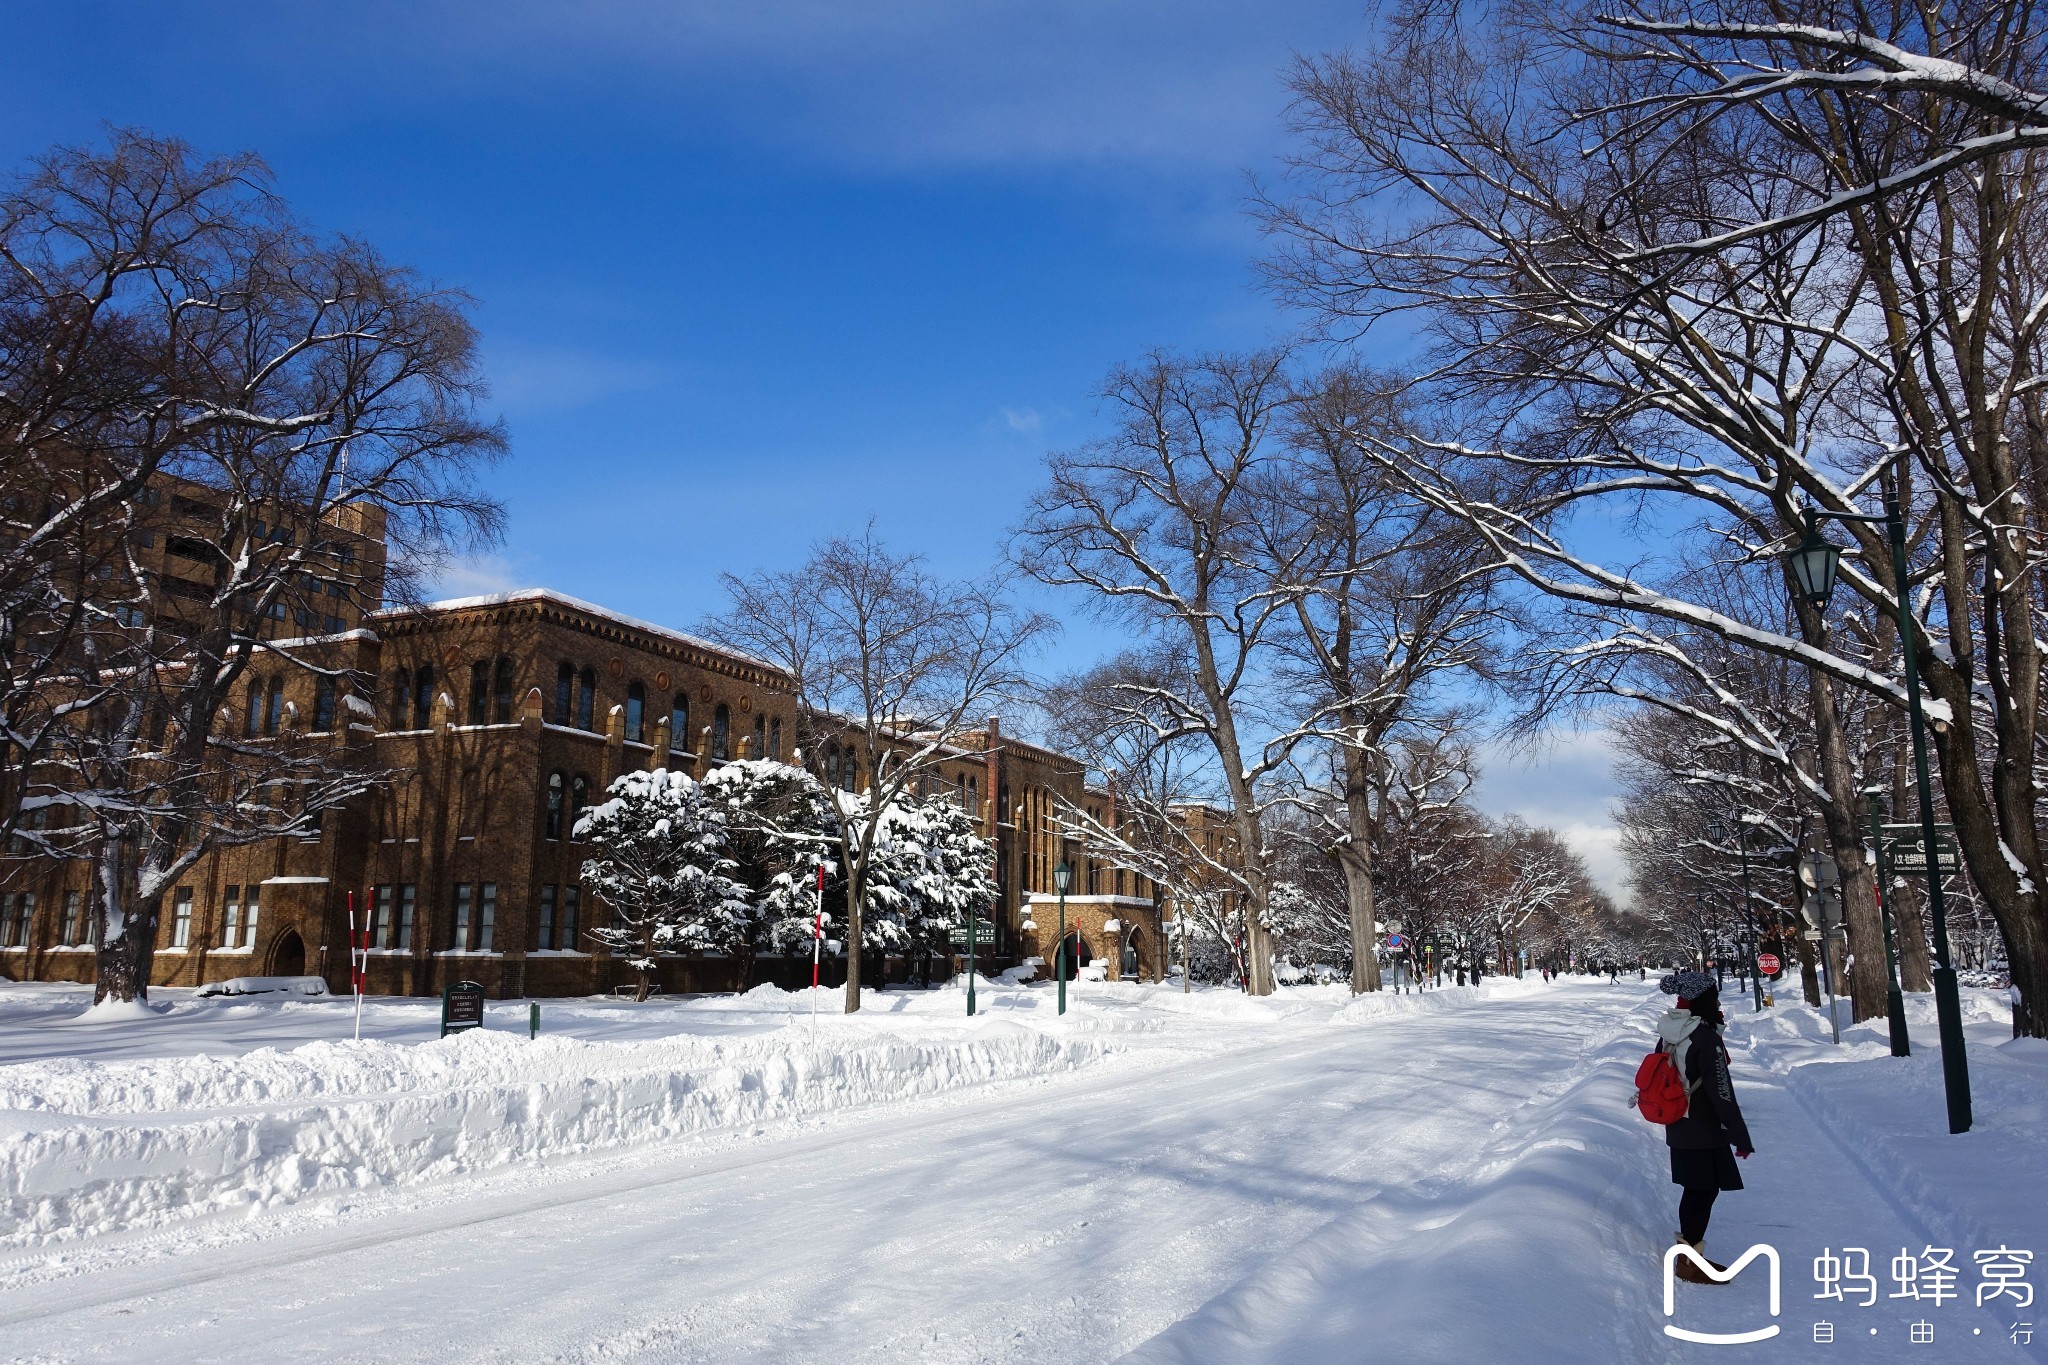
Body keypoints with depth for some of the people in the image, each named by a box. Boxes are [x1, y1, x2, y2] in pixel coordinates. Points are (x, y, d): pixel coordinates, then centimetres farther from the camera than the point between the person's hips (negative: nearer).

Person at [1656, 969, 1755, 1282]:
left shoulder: (1669, 1035, 4)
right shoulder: (1706, 1038, -21)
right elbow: (1722, 1094, -20)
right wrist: (1741, 1136, -13)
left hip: (1678, 1130, 8)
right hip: (1705, 1133, -8)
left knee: (1695, 1191, 18)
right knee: (1704, 1192, 2)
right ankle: (1690, 1263, 10)